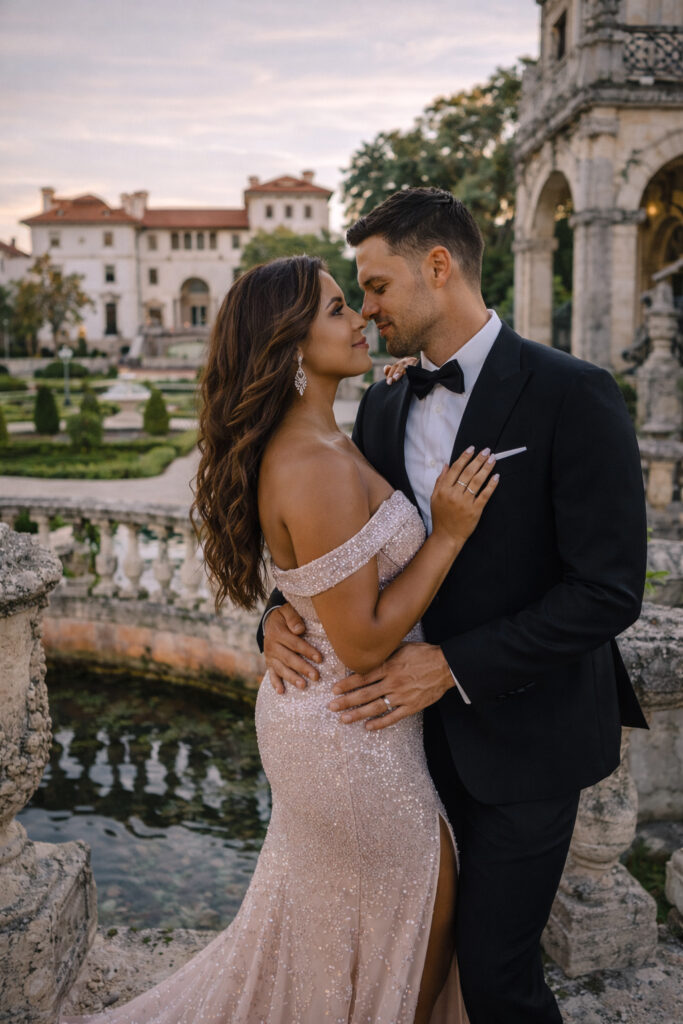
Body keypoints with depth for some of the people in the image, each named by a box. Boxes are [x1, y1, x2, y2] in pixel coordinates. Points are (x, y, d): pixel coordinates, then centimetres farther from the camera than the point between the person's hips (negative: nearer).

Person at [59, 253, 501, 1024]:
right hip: (349, 733, -10)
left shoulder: (309, 444, 2)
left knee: (306, 929, 29)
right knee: (421, 923, 17)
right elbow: (363, 642, -26)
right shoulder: (318, 466, -29)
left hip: (314, 708, 10)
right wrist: (449, 534, -21)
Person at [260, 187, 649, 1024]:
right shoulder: (383, 407, 4)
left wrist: (456, 665, -22)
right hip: (436, 721, 6)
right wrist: (284, 610, -10)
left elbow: (610, 588, -19)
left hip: (528, 730, -5)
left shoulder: (571, 395, -15)